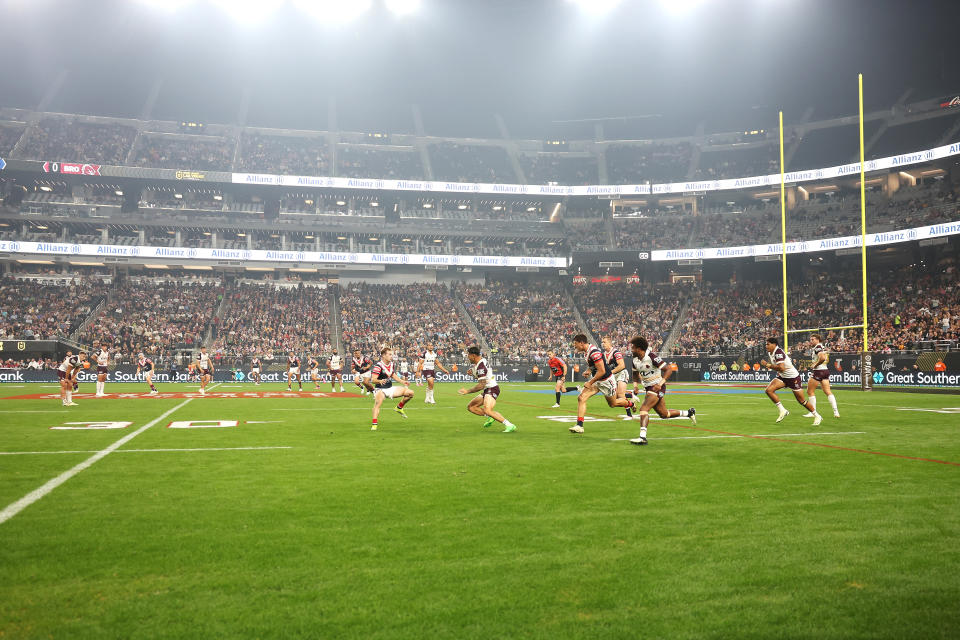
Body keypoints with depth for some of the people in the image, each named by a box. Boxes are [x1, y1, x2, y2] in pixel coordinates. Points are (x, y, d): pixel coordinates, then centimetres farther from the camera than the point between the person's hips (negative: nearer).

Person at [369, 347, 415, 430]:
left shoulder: (391, 364, 7)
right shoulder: (378, 366, -18)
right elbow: (373, 380, -28)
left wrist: (402, 381, 25)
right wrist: (380, 381, -48)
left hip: (390, 388, 7)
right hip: (380, 389, -7)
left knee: (410, 392, -1)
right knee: (377, 403, -34)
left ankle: (399, 408, 17)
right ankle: (374, 424, -34)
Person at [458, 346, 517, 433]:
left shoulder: (481, 367, -22)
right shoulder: (481, 360, 8)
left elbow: (481, 386, -25)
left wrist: (467, 391, -18)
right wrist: (472, 371, 6)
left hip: (492, 389, -11)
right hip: (487, 390, 11)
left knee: (487, 410, -32)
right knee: (470, 407, 13)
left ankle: (509, 425, -29)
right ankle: (490, 417, 12)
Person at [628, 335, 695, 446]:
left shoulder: (652, 357, -20)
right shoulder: (635, 360, 2)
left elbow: (668, 370, -18)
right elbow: (636, 374, 20)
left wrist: (660, 384, -26)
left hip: (657, 388, -8)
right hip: (648, 388, 8)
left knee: (643, 409, -24)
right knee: (664, 414, 15)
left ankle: (642, 437, -29)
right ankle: (689, 413, 35)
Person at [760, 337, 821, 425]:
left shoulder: (778, 352, -24)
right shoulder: (771, 353, 4)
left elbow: (781, 368, -33)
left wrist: (768, 365, -25)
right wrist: (769, 366, 7)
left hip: (793, 377, -8)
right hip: (782, 377, 8)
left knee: (801, 400, 1)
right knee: (769, 390, -14)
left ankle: (817, 416, 20)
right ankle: (782, 410, -5)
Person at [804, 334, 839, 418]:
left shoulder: (817, 347, -14)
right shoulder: (824, 347, 15)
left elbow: (822, 358, -29)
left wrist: (815, 365, -16)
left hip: (818, 371, -9)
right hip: (825, 370, 9)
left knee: (810, 391, 3)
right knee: (828, 392, 7)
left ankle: (812, 412, 5)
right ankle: (836, 411, -1)